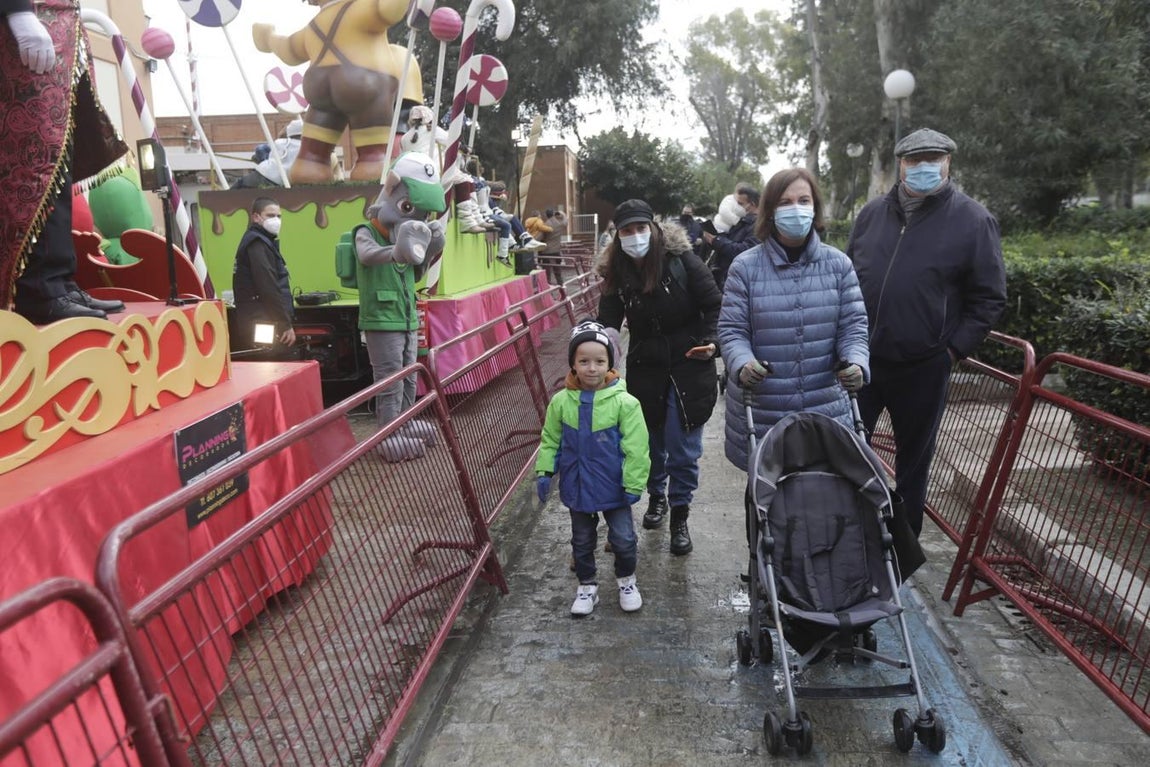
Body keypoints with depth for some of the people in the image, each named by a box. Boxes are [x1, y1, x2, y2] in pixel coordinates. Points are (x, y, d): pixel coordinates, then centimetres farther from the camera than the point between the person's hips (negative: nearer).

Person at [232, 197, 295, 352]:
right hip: (263, 327, -10)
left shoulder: (261, 242, 21)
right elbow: (269, 289, -19)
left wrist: (284, 322, 19)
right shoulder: (257, 244, -10)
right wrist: (286, 325, -17)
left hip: (260, 325, 10)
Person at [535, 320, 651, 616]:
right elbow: (550, 440, 3)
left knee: (623, 539, 9)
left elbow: (635, 448, -14)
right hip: (577, 487, 3)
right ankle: (587, 585, 38)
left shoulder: (624, 402, -17)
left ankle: (626, 579, 35)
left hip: (614, 488, -2)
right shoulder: (561, 402, -9)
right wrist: (544, 471, -4)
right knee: (582, 541, 18)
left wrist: (634, 483, -13)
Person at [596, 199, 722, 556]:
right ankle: (656, 496, 41)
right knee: (651, 441, 15)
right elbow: (608, 324, -2)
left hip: (688, 367, -3)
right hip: (646, 369, 3)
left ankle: (679, 516, 17)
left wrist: (711, 342, -19)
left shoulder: (681, 259, -11)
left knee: (682, 447, 0)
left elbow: (714, 305, -6)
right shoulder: (616, 274, -1)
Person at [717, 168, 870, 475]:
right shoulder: (746, 266, -2)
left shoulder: (838, 264, 5)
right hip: (761, 413, -1)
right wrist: (742, 363, -23)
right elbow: (731, 329, -3)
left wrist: (855, 362, -15)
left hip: (825, 408, 2)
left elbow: (853, 325, 5)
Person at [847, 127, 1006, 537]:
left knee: (913, 460, 13)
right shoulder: (873, 212, 6)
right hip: (860, 359, 3)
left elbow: (989, 297, -3)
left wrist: (954, 349, -9)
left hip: (922, 368, -3)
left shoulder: (973, 220, -5)